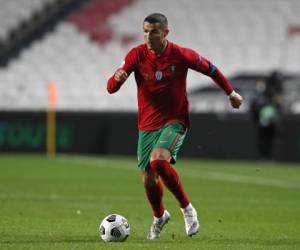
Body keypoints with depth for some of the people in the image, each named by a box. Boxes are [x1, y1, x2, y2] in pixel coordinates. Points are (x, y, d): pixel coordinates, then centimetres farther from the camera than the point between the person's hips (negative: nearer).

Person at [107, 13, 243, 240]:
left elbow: (210, 69, 7)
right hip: (147, 125, 3)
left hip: (175, 121, -3)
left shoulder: (181, 55, -11)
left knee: (158, 161, -30)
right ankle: (160, 217, 39)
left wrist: (231, 92, 18)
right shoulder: (137, 55, -8)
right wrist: (117, 79, -38)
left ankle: (187, 208, -13)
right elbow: (111, 88, -14)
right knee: (149, 180, 7)